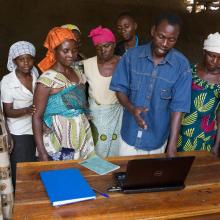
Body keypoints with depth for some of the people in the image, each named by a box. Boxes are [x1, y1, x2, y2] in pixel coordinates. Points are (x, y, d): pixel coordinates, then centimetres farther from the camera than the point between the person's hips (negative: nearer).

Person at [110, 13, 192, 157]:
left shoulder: (181, 65, -14)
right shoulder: (132, 56, -11)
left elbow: (178, 107, -15)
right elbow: (120, 89, -4)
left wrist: (172, 148, -21)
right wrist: (131, 108, -25)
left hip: (157, 139, -1)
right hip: (130, 134, 1)